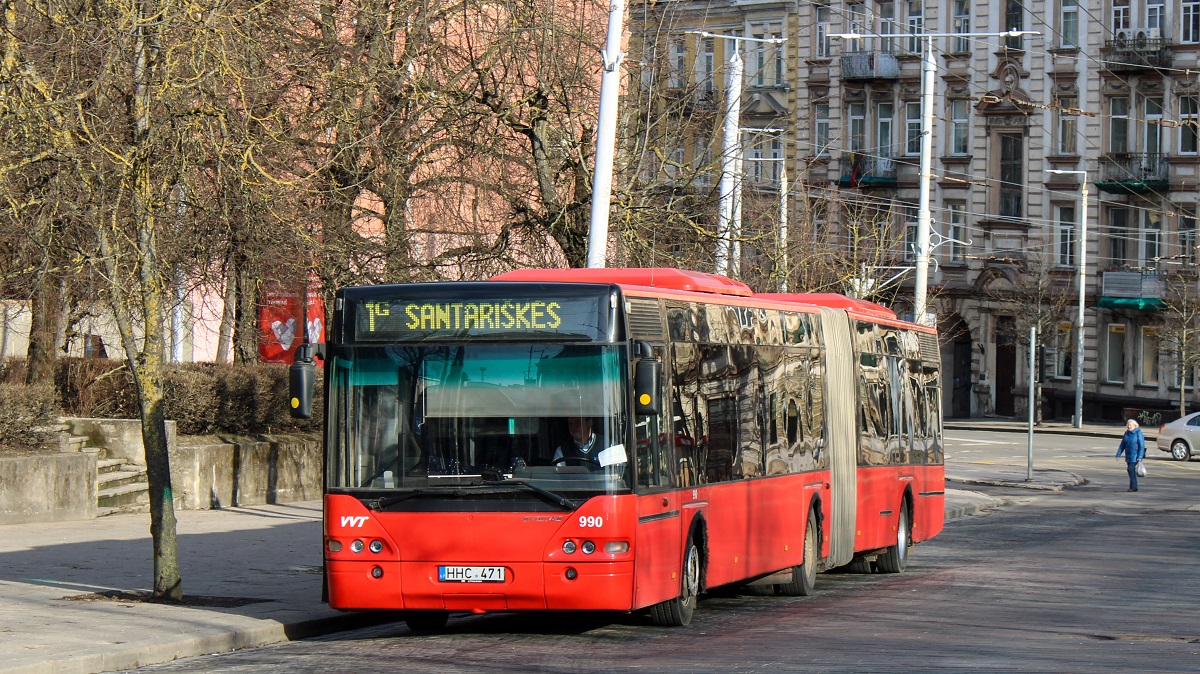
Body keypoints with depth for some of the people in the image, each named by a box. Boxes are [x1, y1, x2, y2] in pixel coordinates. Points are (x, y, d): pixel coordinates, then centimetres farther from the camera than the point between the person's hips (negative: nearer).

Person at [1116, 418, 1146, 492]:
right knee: (1130, 470, 9)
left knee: (1131, 469, -16)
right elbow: (1122, 445, 12)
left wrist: (1140, 457, -21)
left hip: (1135, 455, -7)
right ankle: (1134, 487, 17)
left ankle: (1133, 486, -10)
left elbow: (1141, 445, -14)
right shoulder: (1127, 433, 9)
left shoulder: (1138, 433, -11)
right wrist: (1118, 454, 6)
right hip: (1128, 455, 7)